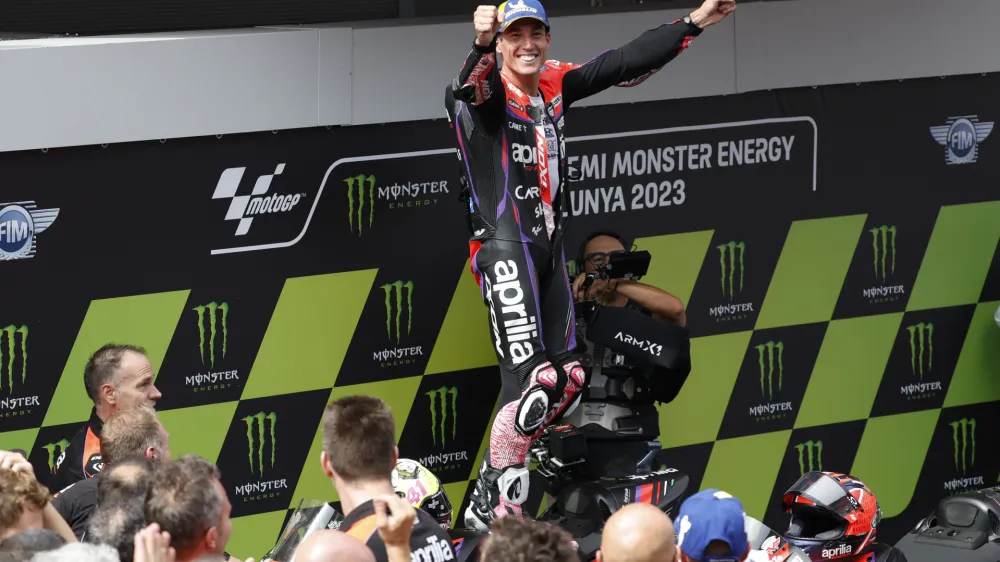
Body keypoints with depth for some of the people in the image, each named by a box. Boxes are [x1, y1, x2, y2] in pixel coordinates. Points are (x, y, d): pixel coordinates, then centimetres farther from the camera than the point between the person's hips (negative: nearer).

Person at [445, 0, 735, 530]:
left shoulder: (555, 83, 10)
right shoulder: (484, 89, -10)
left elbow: (623, 64, 18)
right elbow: (469, 85, -34)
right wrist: (482, 44, -58)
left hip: (549, 245, 8)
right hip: (504, 246, -8)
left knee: (567, 379, 11)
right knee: (535, 382, -16)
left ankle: (500, 465, 25)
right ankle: (491, 509, -8)